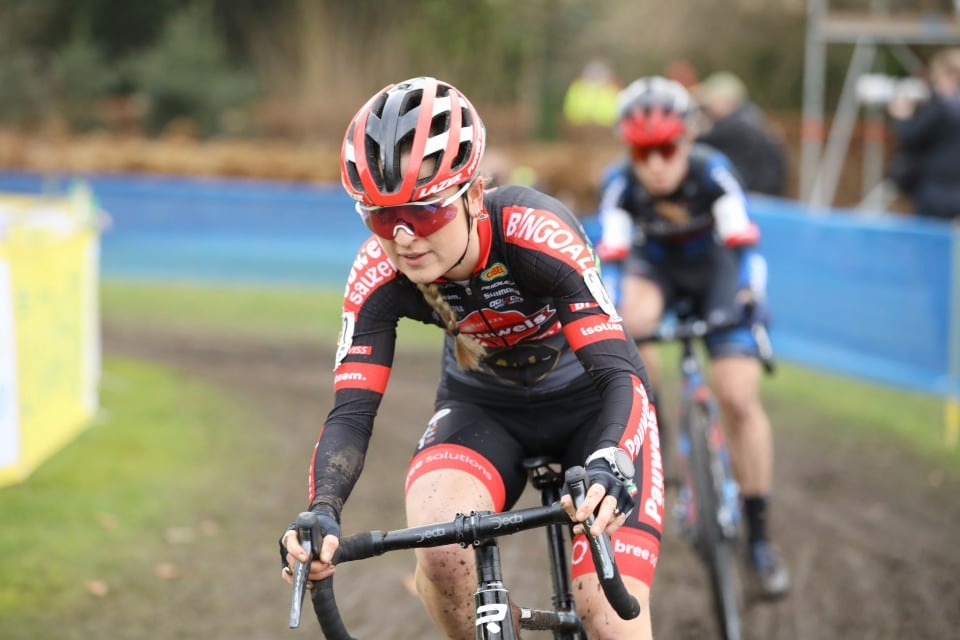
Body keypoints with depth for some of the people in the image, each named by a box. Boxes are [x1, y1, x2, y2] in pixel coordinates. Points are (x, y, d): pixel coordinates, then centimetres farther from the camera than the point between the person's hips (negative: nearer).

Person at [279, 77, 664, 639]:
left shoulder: (538, 233, -34)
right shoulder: (378, 275, -24)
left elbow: (617, 373, -38)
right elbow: (352, 412, -25)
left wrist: (608, 468, -59)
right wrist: (322, 513, -45)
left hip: (589, 403, -2)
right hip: (484, 407, 2)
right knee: (439, 550, -30)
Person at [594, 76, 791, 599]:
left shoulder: (711, 172, -30)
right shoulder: (621, 185, -26)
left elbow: (743, 242, -36)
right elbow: (610, 258, -30)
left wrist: (749, 297, -52)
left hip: (714, 268, -1)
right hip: (656, 267, 1)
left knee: (740, 400, -13)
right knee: (631, 319, -36)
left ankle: (758, 537, -3)